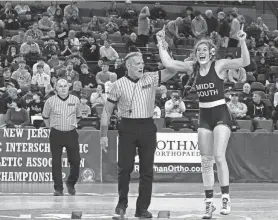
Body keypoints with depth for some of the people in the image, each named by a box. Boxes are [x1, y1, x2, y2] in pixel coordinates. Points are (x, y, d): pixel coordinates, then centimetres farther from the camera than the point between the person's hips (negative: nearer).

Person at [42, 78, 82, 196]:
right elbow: (45, 117, 13)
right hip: (56, 134, -1)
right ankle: (58, 188, 6)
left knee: (75, 160, -1)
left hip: (71, 134, 1)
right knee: (56, 162, -1)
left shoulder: (75, 100, 2)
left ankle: (71, 183, 22)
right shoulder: (50, 101, -3)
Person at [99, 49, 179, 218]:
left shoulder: (151, 79, 3)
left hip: (147, 128, 2)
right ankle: (122, 203, 17)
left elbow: (172, 70, -6)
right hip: (127, 128, -2)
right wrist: (104, 135, -1)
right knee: (125, 168, -2)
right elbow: (107, 111, 4)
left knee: (147, 170, 2)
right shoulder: (119, 85, -1)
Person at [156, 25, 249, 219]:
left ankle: (226, 197, -5)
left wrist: (242, 42, -34)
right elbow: (168, 63, 1)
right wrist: (161, 44, -4)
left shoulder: (219, 65, -9)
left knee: (219, 156, -16)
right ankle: (209, 202, 12)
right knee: (206, 161, 5)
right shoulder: (192, 67, 3)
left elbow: (245, 62, -21)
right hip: (204, 117, 5)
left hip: (221, 114, -5)